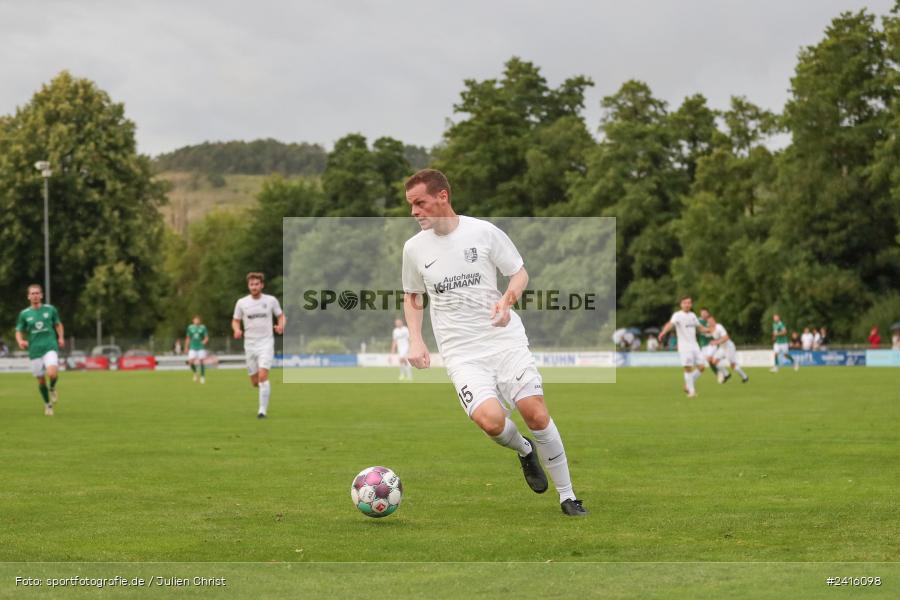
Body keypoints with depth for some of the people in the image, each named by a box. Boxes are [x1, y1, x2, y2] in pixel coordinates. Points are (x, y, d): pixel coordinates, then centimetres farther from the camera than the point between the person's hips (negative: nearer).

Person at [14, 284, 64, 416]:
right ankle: (48, 405, 30)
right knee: (41, 380, 6)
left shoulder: (50, 309, 3)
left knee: (52, 374, -25)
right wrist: (20, 341, -12)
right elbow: (19, 331, 9)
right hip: (35, 350, 2)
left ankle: (52, 389, 10)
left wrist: (61, 338, 1)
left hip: (50, 347, -2)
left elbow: (58, 324, 17)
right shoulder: (24, 314, 4)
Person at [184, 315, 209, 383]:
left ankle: (203, 376, 8)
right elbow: (188, 338, 13)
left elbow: (207, 338, 1)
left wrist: (204, 341, -20)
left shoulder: (203, 327, 2)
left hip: (201, 347, -1)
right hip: (192, 347, 1)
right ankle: (195, 372, 18)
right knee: (191, 362, -10)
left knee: (201, 361, -5)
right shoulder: (190, 328, 7)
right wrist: (186, 347, 11)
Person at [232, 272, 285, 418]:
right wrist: (237, 330, -12)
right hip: (250, 344, 3)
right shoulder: (241, 303, 2)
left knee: (262, 375, -20)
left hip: (266, 342, -3)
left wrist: (281, 326, -11)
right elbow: (235, 321, 11)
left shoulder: (271, 300, -1)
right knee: (254, 382, 6)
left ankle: (263, 410, -15)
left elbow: (281, 316, 11)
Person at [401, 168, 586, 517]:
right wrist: (415, 340, 5)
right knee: (491, 420, -23)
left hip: (506, 340, -1)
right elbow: (412, 296, 20)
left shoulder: (483, 232, -4)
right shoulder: (414, 248, 4)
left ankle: (567, 496, 7)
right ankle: (525, 451, 12)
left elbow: (519, 273, 7)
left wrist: (507, 299, -14)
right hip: (461, 354, 1)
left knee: (536, 414, -10)